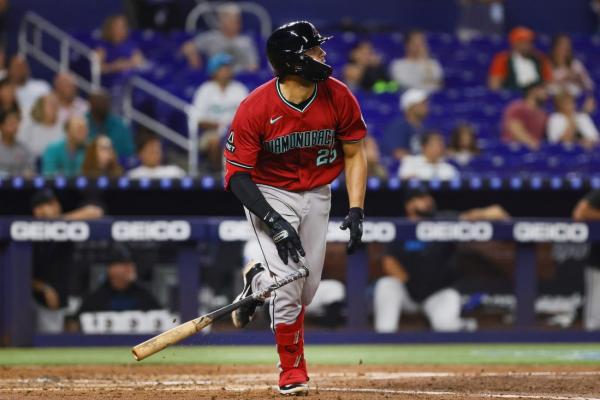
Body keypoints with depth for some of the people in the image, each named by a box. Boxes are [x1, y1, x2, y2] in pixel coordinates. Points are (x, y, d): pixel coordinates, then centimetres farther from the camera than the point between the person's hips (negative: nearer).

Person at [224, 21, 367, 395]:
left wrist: (356, 211, -11)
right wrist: (273, 222, -27)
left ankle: (258, 280, 40)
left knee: (307, 290, 4)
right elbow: (237, 174, -18)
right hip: (270, 194, -4)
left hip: (317, 195, 4)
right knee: (288, 281, -17)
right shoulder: (255, 109, -23)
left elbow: (354, 154, -1)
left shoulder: (339, 97, -13)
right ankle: (293, 371, 4)